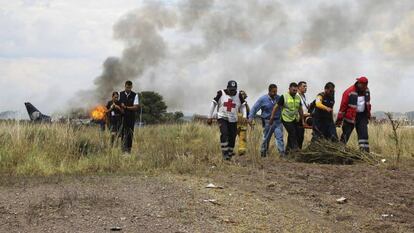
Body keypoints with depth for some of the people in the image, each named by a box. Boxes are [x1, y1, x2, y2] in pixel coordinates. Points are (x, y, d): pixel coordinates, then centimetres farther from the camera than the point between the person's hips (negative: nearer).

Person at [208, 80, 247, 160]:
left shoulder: (238, 95, 2)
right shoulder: (221, 93, -4)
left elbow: (243, 106, 10)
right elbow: (213, 104, 3)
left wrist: (244, 116, -6)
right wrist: (210, 117, 2)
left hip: (233, 120, 3)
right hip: (222, 118, -3)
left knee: (232, 137, 1)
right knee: (224, 134, -23)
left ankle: (229, 154, 15)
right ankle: (225, 153, -19)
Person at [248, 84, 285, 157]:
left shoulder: (279, 98, 5)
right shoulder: (263, 99, -4)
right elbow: (255, 108, -3)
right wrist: (251, 117, -12)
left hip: (277, 121, 2)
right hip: (268, 122, -2)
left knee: (280, 137, -10)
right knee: (266, 139, 7)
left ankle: (282, 153, -13)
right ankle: (263, 153, 20)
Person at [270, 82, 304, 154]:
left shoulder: (298, 97, 8)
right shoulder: (284, 97, -9)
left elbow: (300, 109, 17)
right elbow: (276, 107, -6)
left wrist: (302, 120, 16)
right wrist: (272, 118, -6)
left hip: (295, 120, 6)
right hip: (287, 120, -6)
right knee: (293, 135, -15)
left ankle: (287, 151, 17)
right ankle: (295, 149, -17)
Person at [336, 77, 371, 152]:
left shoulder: (366, 91, 4)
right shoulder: (350, 92, -17)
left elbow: (368, 103, 17)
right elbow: (343, 106, -14)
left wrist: (368, 116, 16)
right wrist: (339, 119, -13)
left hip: (362, 116, 5)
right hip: (350, 116, -5)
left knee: (364, 134, -2)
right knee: (346, 135, 2)